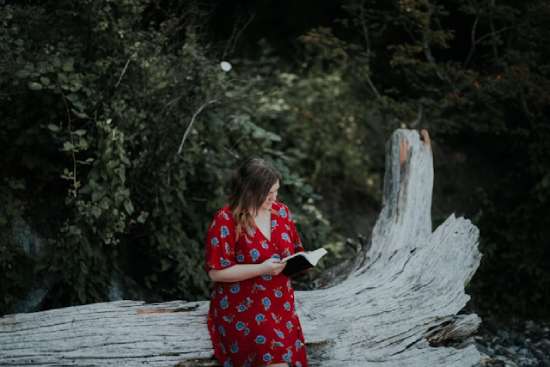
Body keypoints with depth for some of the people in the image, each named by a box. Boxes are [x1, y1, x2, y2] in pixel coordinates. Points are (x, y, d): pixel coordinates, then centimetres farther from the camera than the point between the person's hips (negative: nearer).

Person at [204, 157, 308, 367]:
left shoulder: (281, 211, 5)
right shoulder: (226, 221, -13)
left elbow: (295, 251, 18)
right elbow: (216, 271, -16)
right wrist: (263, 268, -21)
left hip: (280, 307, 6)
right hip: (240, 311, -6)